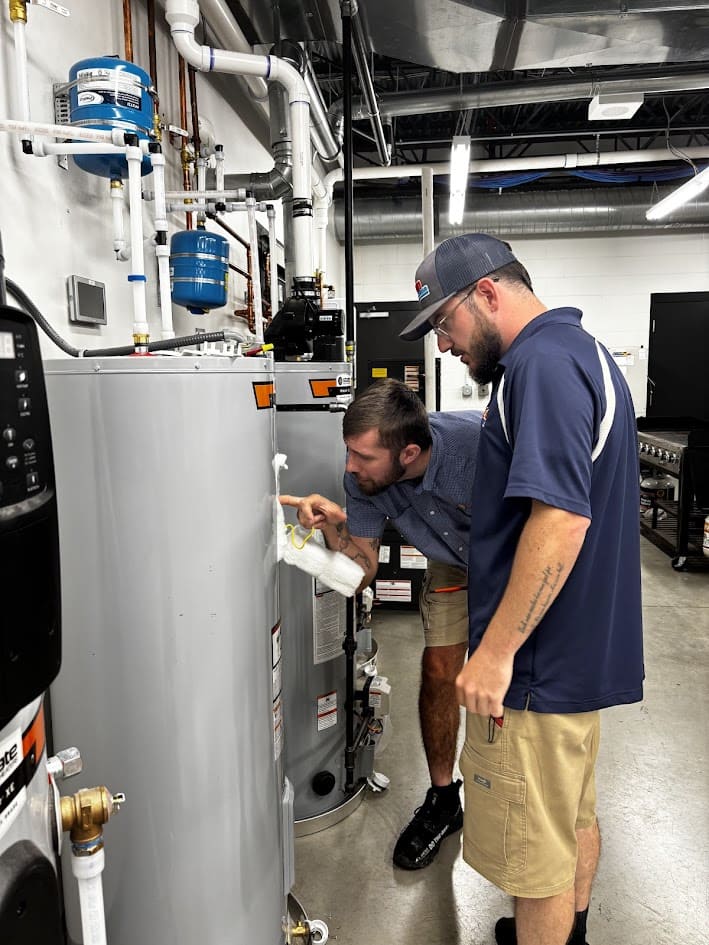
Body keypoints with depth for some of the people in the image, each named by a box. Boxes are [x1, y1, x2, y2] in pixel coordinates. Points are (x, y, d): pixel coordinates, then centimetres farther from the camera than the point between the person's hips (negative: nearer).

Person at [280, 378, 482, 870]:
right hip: (453, 563, 3)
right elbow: (362, 572, -19)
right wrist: (335, 525, -37)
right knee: (439, 671, -1)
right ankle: (442, 800, 21)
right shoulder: (364, 475, -25)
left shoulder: (479, 441, -40)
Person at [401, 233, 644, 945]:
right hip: (582, 648, 11)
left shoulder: (544, 363, -20)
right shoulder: (579, 351, 13)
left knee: (533, 851, 8)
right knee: (574, 813, 27)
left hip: (539, 666, -11)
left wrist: (497, 651, -24)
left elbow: (561, 516, -29)